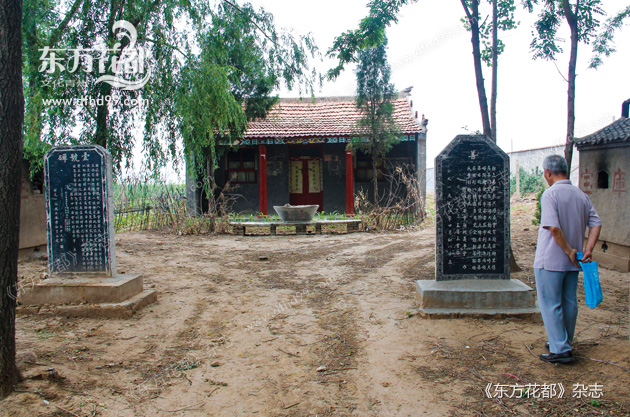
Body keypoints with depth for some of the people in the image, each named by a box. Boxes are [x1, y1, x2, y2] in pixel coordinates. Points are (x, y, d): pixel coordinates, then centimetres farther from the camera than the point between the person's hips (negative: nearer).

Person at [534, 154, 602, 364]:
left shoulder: (551, 194, -15)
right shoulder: (582, 195, 8)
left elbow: (553, 227, -24)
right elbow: (596, 223, 4)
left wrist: (568, 250, -15)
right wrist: (588, 249, -2)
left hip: (550, 260, -7)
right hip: (572, 262, 7)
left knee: (550, 304, 2)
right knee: (569, 303, 17)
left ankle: (560, 350, 3)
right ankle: (564, 344, 30)